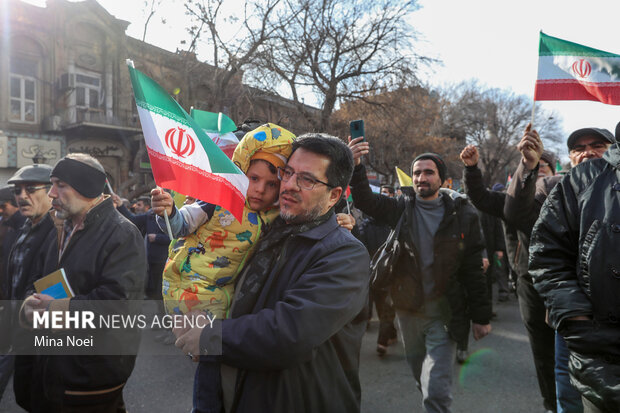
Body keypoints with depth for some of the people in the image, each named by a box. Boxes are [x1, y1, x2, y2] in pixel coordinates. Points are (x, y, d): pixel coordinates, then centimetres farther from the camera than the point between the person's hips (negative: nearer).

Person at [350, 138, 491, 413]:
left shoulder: (462, 215, -6)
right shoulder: (401, 209, 0)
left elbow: (474, 270, -5)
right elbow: (365, 200, -12)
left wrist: (481, 316, -3)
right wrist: (355, 166, -29)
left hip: (444, 314, -3)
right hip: (408, 310, 3)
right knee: (421, 377, 22)